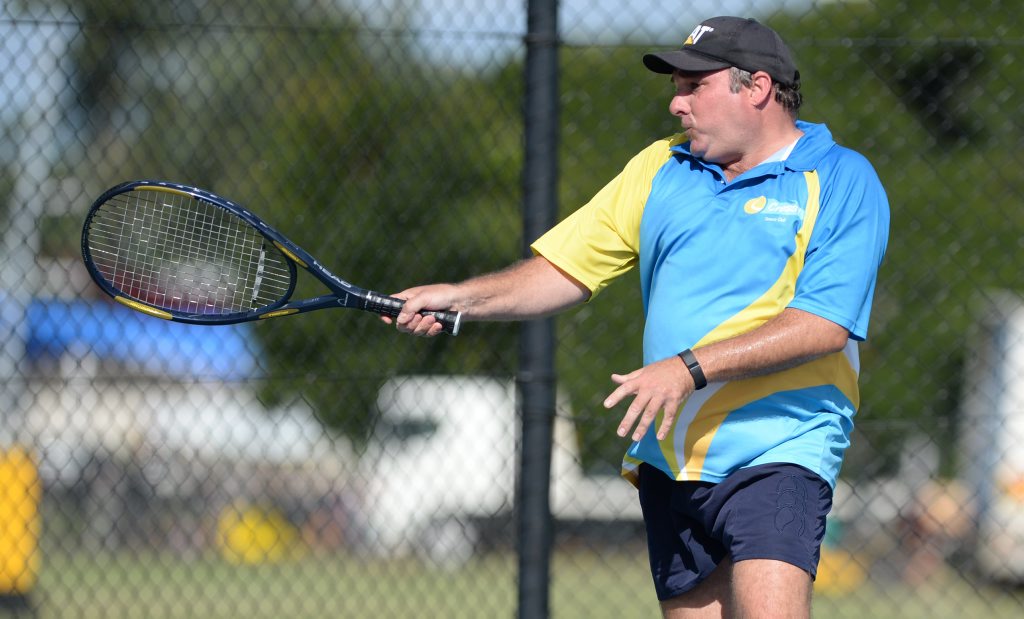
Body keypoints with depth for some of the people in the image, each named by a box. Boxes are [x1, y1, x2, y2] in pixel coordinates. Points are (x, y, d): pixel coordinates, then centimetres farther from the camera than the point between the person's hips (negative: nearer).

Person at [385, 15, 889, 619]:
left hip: (776, 450, -6)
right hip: (668, 456, 6)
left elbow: (824, 324, -15)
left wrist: (691, 367, -20)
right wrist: (464, 296, 0)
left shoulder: (842, 181, -3)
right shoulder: (659, 168, 16)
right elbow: (566, 271, 16)